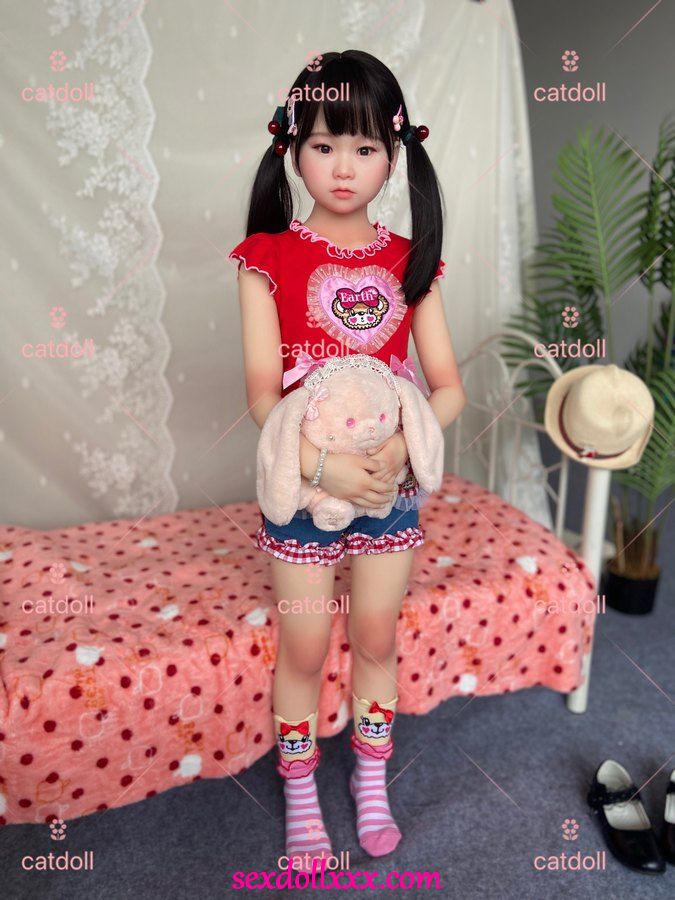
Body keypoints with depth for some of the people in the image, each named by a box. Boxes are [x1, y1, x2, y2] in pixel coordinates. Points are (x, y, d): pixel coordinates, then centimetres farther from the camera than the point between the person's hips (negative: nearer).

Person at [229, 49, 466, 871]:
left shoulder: (410, 262, 1)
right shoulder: (269, 259, -7)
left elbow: (448, 387, -4)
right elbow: (263, 394, -12)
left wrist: (397, 449, -21)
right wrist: (321, 465, -26)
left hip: (390, 485, 3)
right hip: (300, 486, -2)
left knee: (377, 641, 17)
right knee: (303, 651, 12)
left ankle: (372, 784, 41)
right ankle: (300, 797, 36)